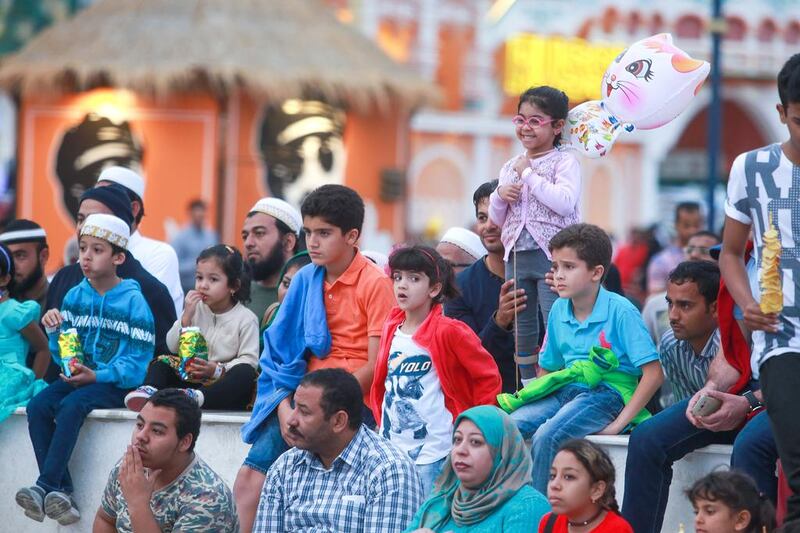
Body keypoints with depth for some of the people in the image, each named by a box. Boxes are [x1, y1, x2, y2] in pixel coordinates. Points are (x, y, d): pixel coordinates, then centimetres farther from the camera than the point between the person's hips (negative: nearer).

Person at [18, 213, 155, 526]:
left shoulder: (133, 301, -7)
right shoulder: (74, 297, 9)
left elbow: (137, 363, -11)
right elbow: (61, 356, 12)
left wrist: (96, 376, -21)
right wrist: (54, 330, -8)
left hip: (115, 383, -6)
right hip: (77, 377, 6)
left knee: (71, 406, -33)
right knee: (38, 406, -22)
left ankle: (45, 487, -32)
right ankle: (61, 491, -24)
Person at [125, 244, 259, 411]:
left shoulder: (246, 319, -3)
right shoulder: (196, 309, 10)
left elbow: (249, 359, -10)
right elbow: (173, 347, 7)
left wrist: (217, 369, -24)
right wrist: (186, 317, -8)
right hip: (191, 377, 4)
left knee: (246, 373, -34)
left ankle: (198, 397, -57)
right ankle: (149, 390, -42)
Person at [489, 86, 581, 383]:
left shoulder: (564, 162, -5)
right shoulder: (511, 167, 14)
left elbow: (565, 202, -22)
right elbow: (497, 219, 19)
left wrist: (529, 174, -16)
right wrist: (500, 195, -3)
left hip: (552, 255, -7)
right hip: (517, 256, 7)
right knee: (522, 328, 12)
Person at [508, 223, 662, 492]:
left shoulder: (620, 311, -10)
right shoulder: (558, 310, 11)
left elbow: (653, 374, -14)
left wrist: (620, 423, -16)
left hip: (607, 392, -7)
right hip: (566, 389, 7)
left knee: (547, 436, -32)